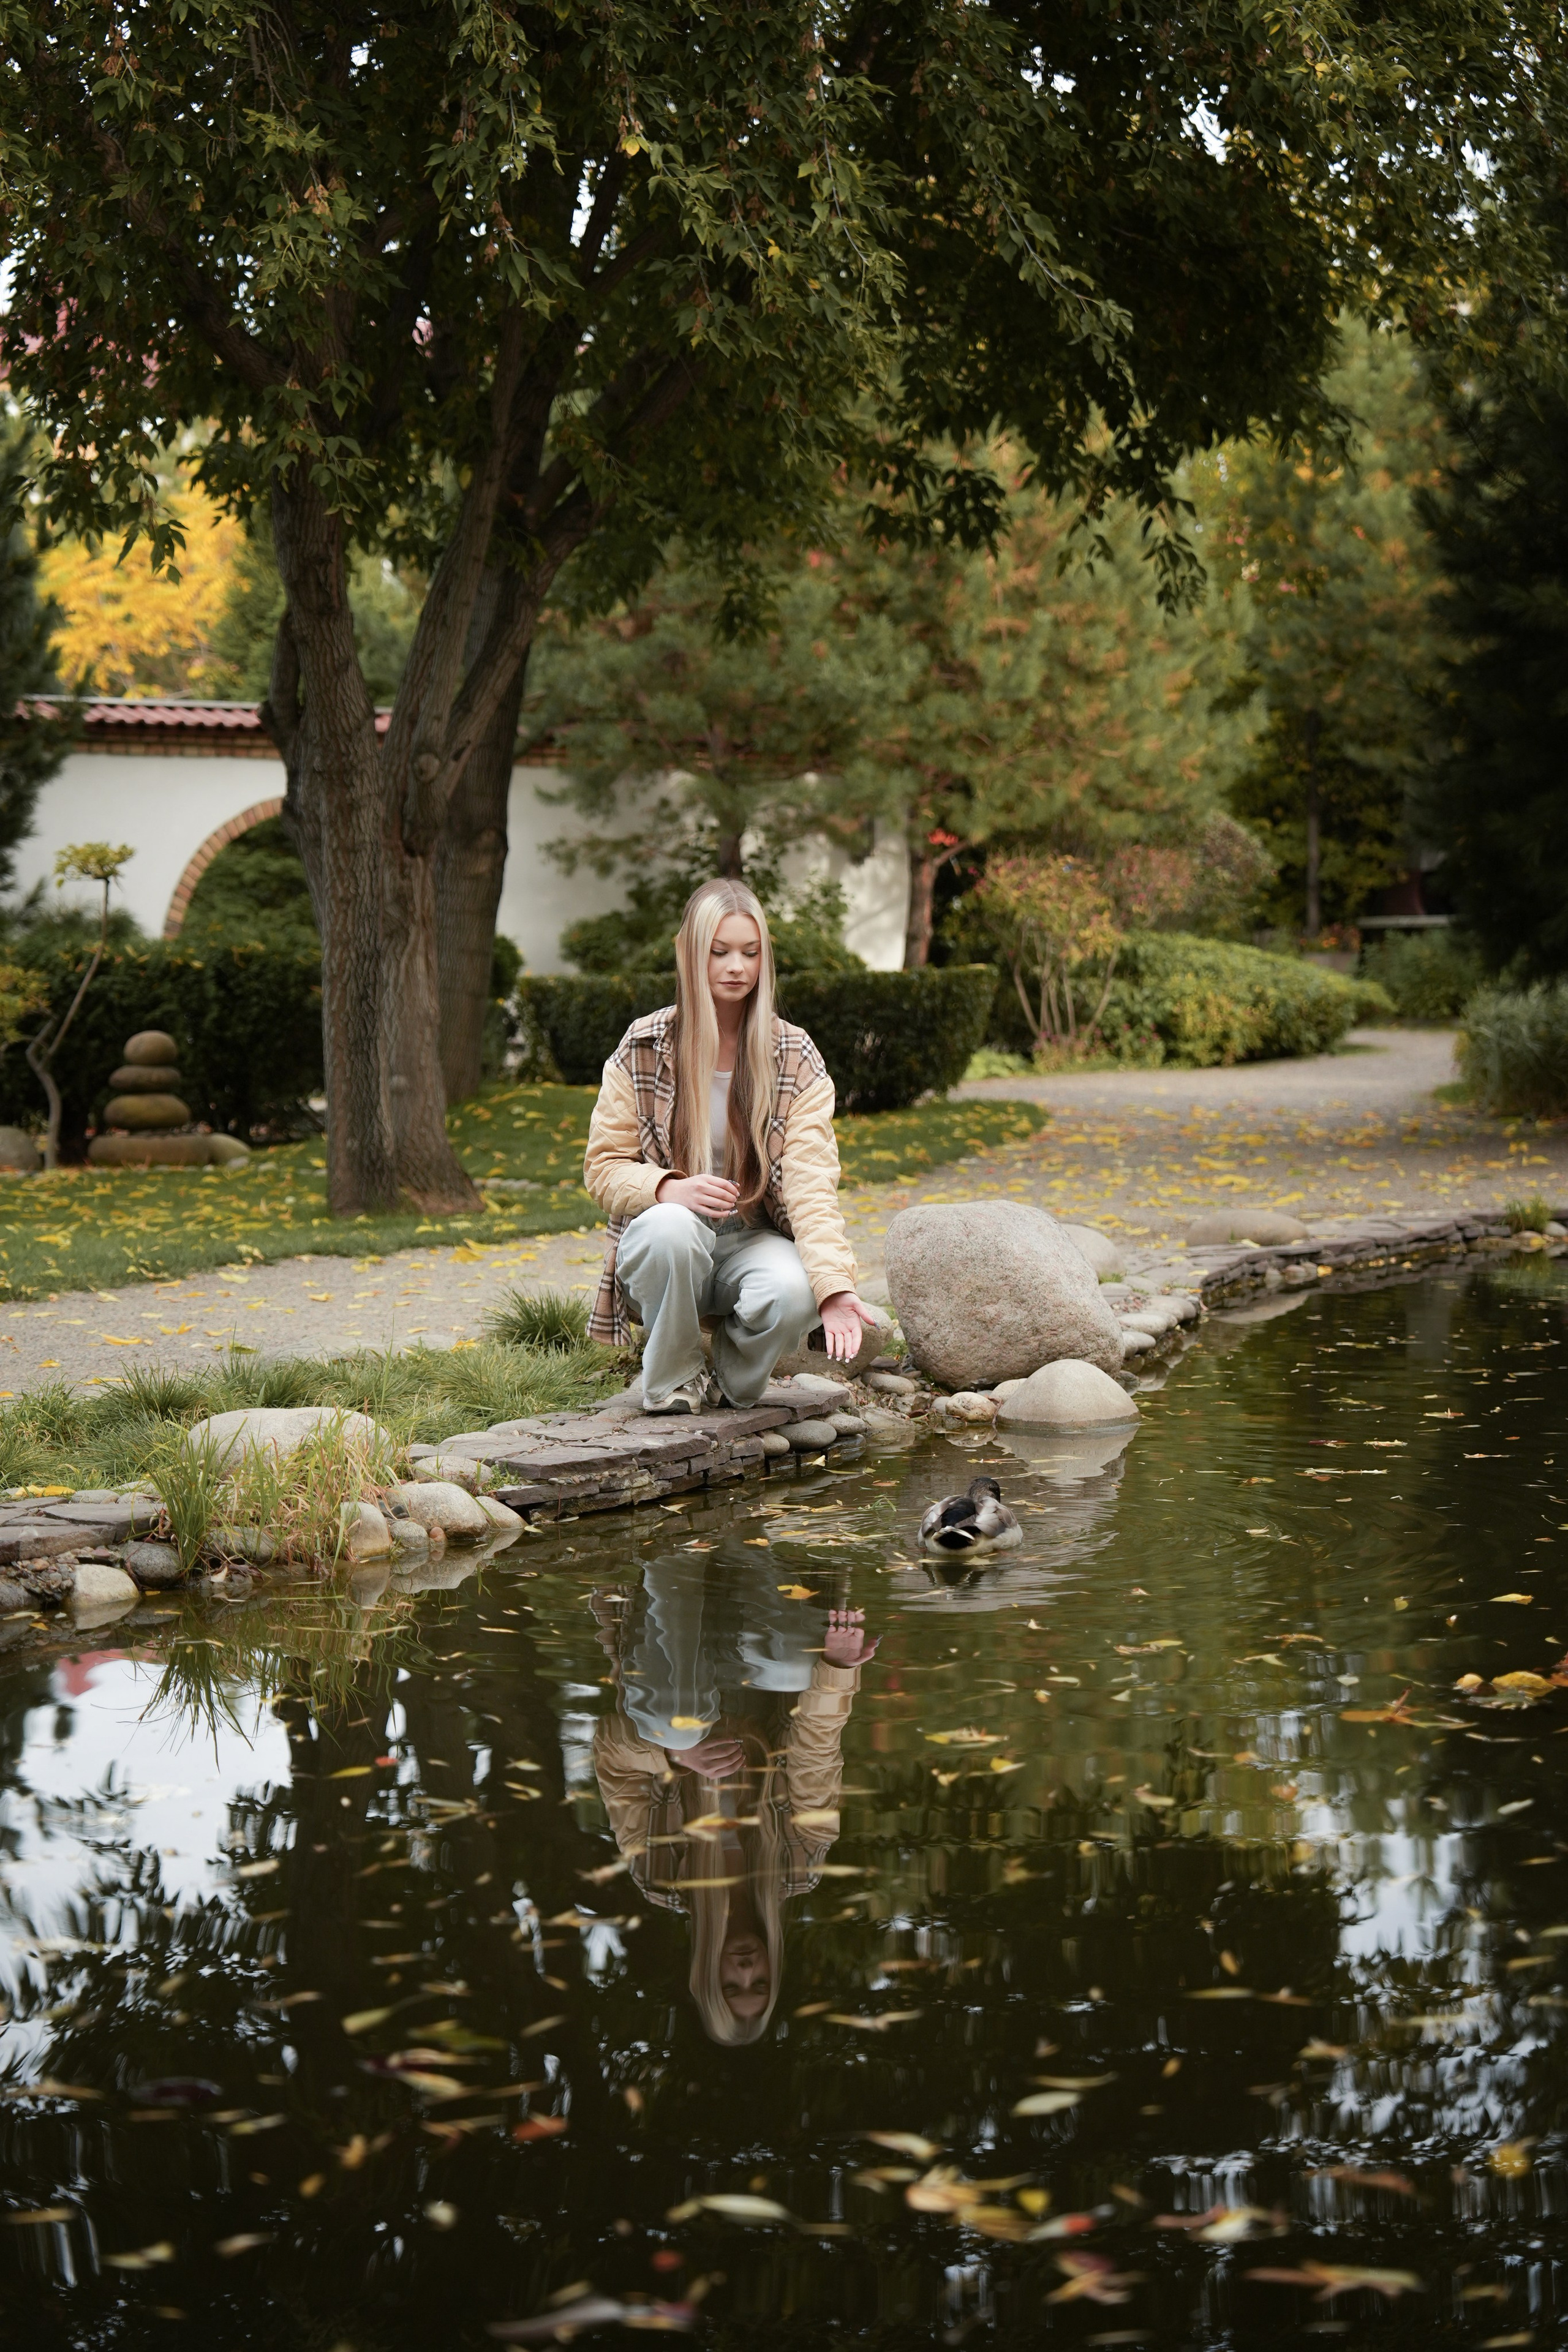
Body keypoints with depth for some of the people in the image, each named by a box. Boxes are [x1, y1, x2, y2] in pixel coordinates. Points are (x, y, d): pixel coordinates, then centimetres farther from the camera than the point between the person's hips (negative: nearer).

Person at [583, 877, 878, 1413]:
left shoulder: (796, 1061, -3)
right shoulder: (642, 1049, -4)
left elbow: (811, 1181, -14)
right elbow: (604, 1168, -2)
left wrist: (833, 1284, -31)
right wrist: (668, 1189, -26)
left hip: (754, 1243, 1)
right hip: (662, 1246, -1)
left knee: (792, 1292, -34)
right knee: (672, 1227, -37)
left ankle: (732, 1382, 2)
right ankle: (671, 1385, -11)